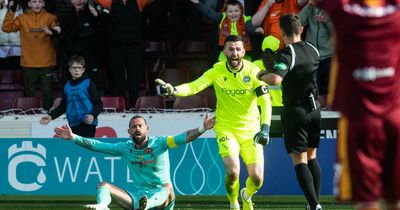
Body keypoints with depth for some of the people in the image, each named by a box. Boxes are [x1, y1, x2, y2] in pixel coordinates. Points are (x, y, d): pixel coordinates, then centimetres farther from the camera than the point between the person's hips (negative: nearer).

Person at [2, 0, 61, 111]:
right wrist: (11, 12, -12)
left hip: (46, 63, -2)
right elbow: (6, 28, -2)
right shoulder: (22, 18, 4)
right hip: (28, 63, 2)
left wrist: (52, 32, -35)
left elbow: (57, 30, -13)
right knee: (29, 92, 10)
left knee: (47, 91, 5)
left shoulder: (50, 17, 0)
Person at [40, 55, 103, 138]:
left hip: (87, 124, -6)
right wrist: (51, 116, 11)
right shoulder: (67, 86, 13)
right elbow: (63, 106, 22)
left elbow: (98, 104, -5)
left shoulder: (88, 84, -3)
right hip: (73, 126, 6)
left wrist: (93, 115, -21)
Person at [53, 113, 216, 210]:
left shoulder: (159, 143, -3)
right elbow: (96, 146, 9)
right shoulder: (126, 148, 8)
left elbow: (183, 138, -17)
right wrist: (73, 137, 4)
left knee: (168, 189, -38)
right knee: (103, 186, -10)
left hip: (159, 193, -4)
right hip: (136, 196, 4)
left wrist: (202, 129, -33)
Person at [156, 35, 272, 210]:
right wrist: (173, 90, -39)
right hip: (226, 129, -1)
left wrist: (265, 128, -25)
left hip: (250, 130, 1)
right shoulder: (217, 72, -9)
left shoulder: (253, 71, -9)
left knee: (257, 178, -6)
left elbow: (265, 101, -11)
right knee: (232, 172, -22)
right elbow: (194, 87, -20)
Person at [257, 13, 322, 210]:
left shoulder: (286, 55, -18)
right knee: (312, 157, 16)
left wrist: (262, 75, -14)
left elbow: (276, 78, -35)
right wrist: (275, 59, 24)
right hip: (314, 108, 6)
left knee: (299, 160, -4)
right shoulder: (313, 50, 4)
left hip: (295, 111, -6)